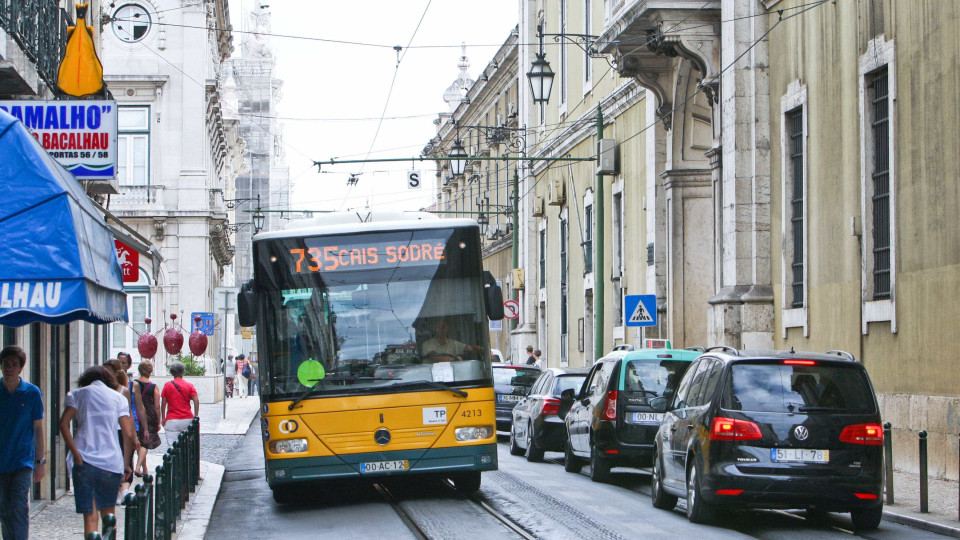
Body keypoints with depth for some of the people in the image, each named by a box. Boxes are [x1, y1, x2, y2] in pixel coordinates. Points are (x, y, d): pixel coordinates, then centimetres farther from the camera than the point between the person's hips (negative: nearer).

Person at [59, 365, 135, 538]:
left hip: (84, 461, -1)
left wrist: (76, 453, -8)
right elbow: (128, 434, 4)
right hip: (112, 462, 1)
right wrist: (126, 464, 11)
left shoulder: (77, 394, 10)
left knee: (90, 516, -2)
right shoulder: (118, 398, 11)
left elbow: (64, 424, -6)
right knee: (108, 513, 18)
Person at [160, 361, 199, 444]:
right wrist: (196, 416, 0)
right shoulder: (189, 386, 4)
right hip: (187, 419, 2)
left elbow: (163, 403, 3)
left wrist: (163, 418, 10)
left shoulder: (167, 385, 3)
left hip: (172, 420, -2)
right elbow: (196, 401, -6)